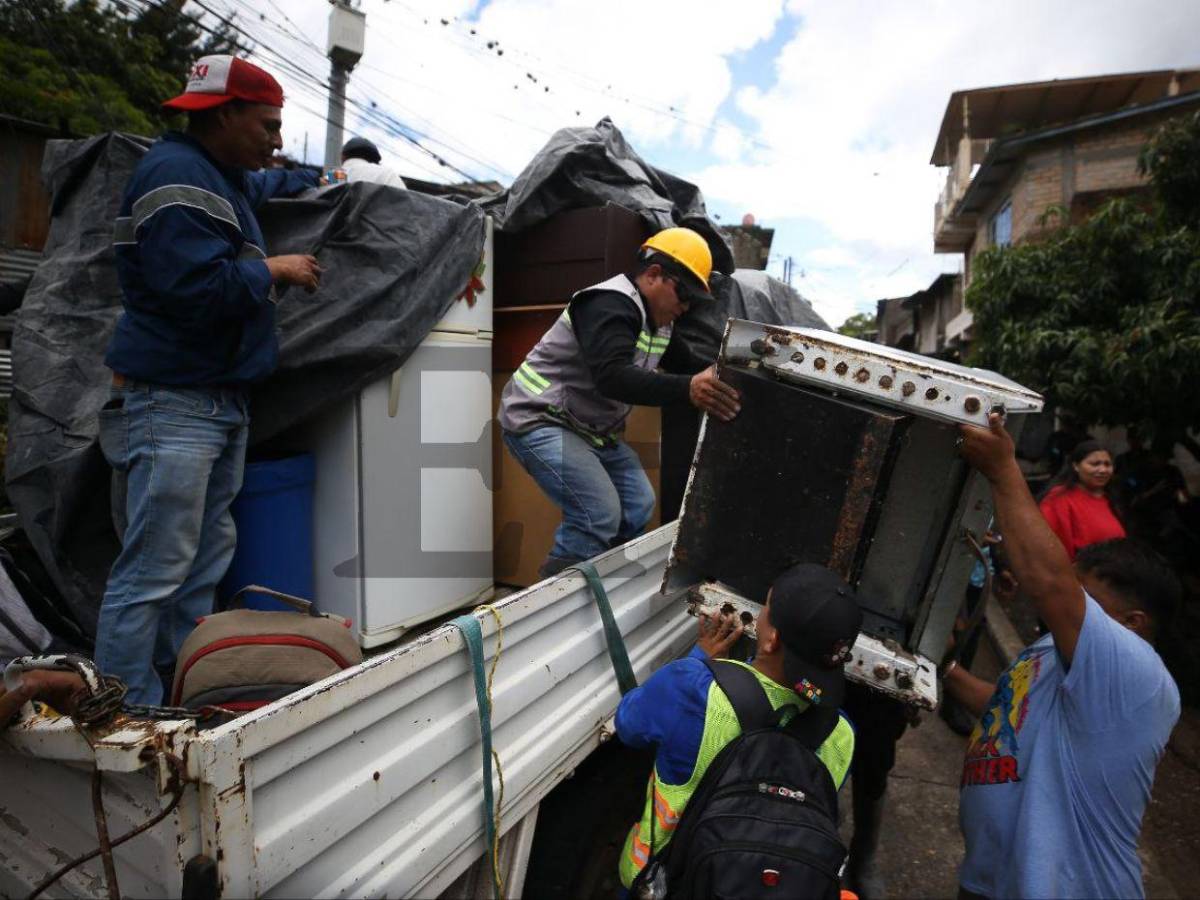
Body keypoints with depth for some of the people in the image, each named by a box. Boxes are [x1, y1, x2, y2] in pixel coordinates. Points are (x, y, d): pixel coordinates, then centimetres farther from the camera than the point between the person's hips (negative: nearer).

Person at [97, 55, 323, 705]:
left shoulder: (224, 176, 19)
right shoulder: (175, 176, -13)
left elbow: (264, 185, 45)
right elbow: (199, 288, -25)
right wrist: (274, 270, -11)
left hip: (221, 400, 11)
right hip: (172, 405, -10)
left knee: (207, 558, 13)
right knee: (153, 572, -9)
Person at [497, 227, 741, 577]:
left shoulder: (656, 320, 9)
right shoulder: (610, 305, -23)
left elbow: (687, 364, 13)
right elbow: (612, 377, -38)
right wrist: (686, 389, -50)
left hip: (590, 428, 10)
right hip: (539, 420, -10)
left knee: (638, 505, 3)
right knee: (601, 515, -19)